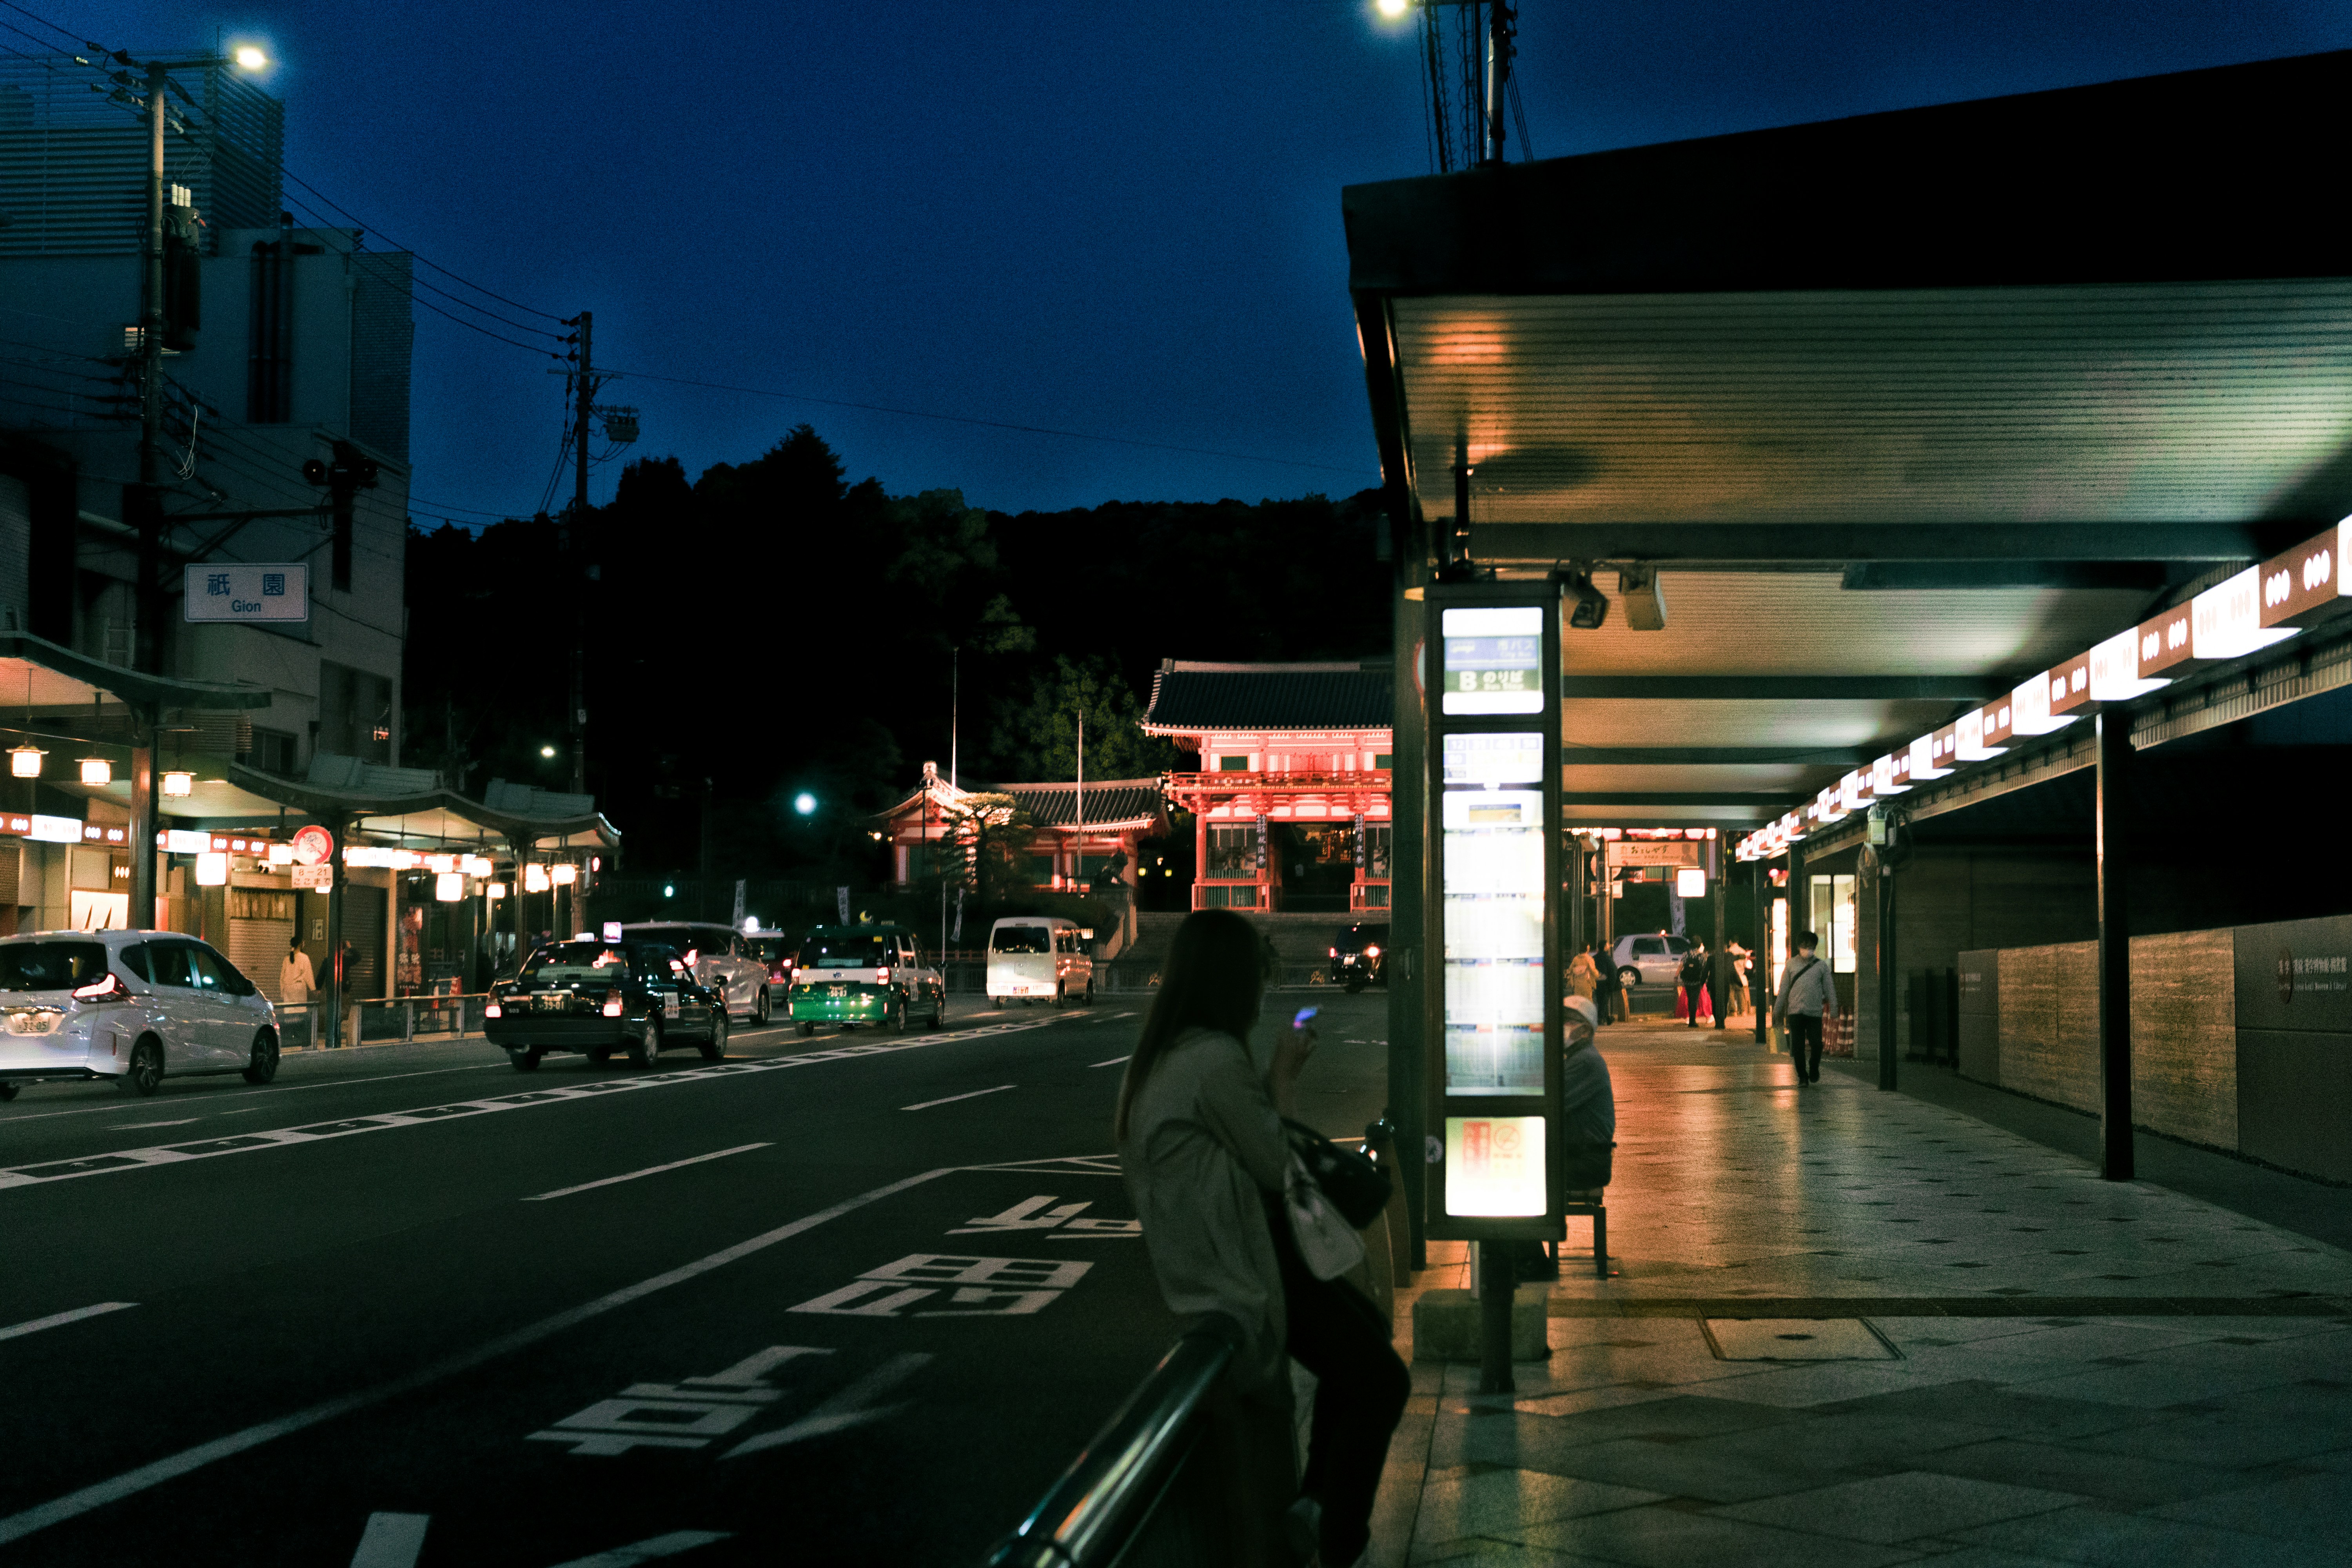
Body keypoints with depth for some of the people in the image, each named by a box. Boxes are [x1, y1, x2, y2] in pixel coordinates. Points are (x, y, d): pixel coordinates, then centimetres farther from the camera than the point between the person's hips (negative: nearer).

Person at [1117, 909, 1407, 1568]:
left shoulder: (1162, 1056, 9)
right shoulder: (1216, 1058, -22)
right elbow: (1275, 1163, -13)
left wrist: (1278, 1078, 14)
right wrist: (1282, 1080, -1)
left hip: (1211, 1257, 11)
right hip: (1237, 1267, -11)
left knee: (1366, 1325, 23)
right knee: (1381, 1380, -5)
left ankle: (1313, 1502, 26)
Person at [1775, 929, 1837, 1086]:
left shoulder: (1821, 967, 7)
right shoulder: (1792, 965, 8)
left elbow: (1829, 989, 8)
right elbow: (1783, 989, 10)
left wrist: (1833, 1009, 2)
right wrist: (1777, 1010, 9)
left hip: (1815, 1013, -1)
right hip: (1795, 1012, 1)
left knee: (1816, 1044, -6)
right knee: (1798, 1046, 0)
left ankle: (1814, 1068, 21)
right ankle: (1802, 1076, 12)